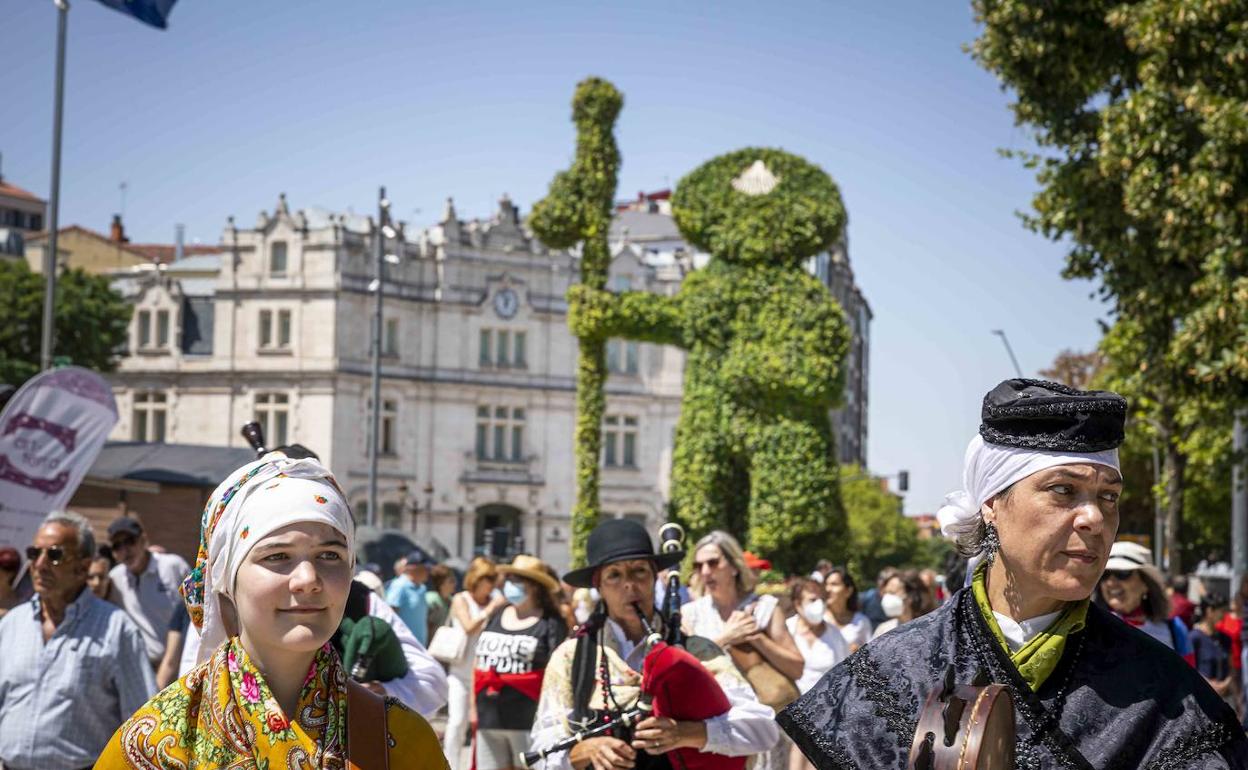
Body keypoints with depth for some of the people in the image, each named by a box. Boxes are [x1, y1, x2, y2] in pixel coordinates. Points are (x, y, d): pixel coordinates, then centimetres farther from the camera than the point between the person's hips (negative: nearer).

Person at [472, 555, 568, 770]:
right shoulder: (495, 617, 14)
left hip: (530, 721, -6)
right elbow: (479, 662, 19)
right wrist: (474, 707, 15)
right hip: (489, 719, 6)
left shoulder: (551, 623, -5)